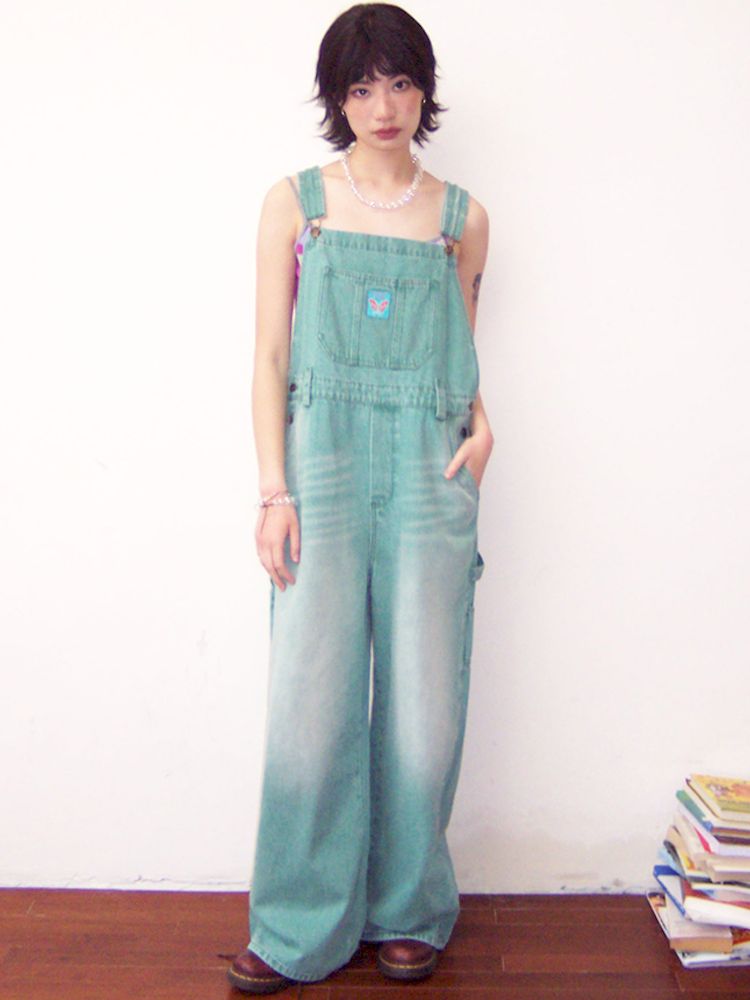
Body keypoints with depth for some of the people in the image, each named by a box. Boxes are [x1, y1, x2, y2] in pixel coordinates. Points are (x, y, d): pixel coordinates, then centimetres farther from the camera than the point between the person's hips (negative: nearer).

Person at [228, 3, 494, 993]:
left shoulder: (461, 217, 12)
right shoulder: (294, 204, 7)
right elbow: (271, 357, 3)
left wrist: (481, 424, -2)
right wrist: (274, 491, -5)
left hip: (430, 467, 1)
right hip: (323, 457, -1)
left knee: (423, 701, 3)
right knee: (312, 699, -2)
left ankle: (407, 912, 22)